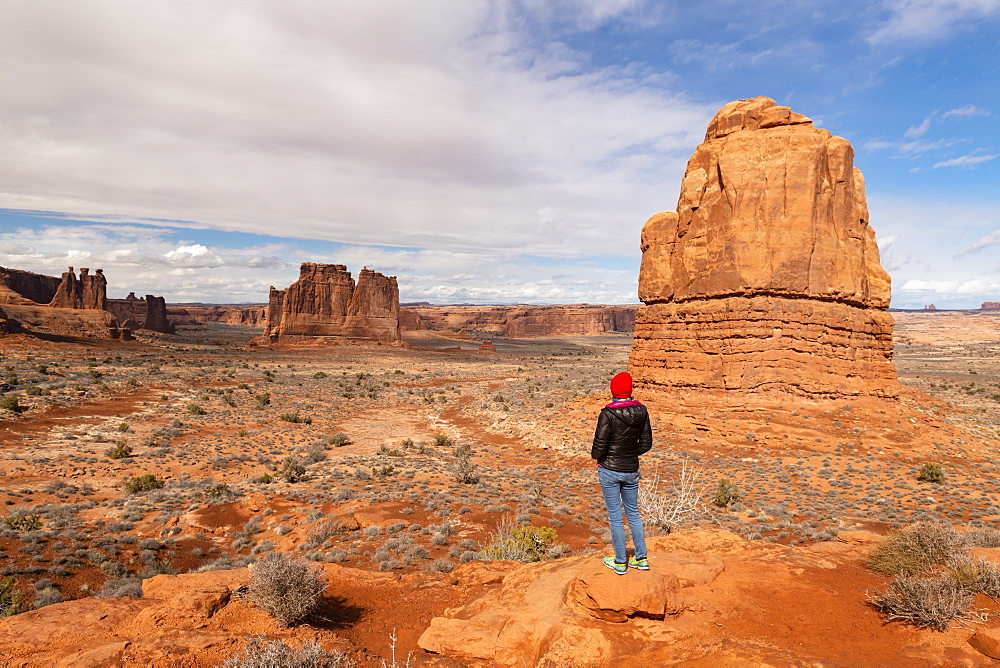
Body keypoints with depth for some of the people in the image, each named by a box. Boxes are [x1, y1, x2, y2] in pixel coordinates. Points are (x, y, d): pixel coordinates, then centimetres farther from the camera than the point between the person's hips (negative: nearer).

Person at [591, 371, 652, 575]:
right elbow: (646, 443, 4)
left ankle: (620, 563, 18)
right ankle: (641, 558, 26)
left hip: (609, 470, -4)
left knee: (615, 516, 7)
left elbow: (599, 446, -17)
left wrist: (595, 455, 4)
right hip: (631, 470, 5)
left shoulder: (608, 414, -19)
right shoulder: (641, 411, -3)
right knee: (633, 513, 19)